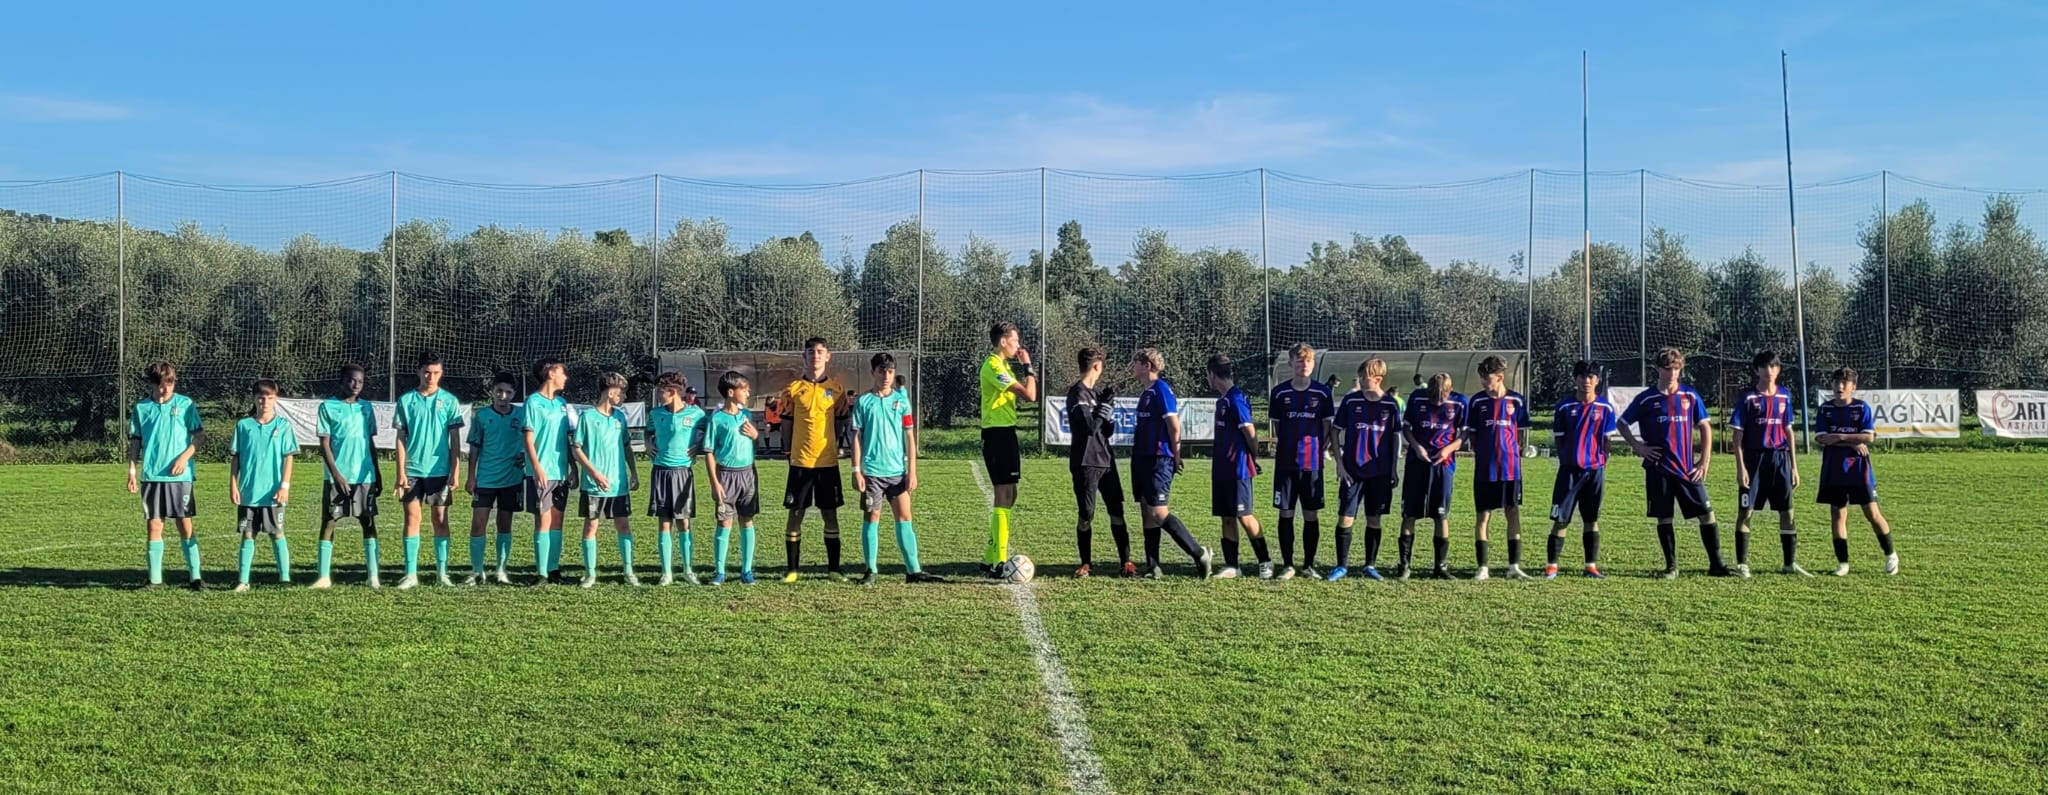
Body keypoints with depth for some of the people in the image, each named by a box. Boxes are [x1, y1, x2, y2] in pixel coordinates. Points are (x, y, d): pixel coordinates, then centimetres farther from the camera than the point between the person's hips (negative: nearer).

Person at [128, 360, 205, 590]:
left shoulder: (185, 404, 1)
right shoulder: (141, 408, 6)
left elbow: (199, 435, 1)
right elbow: (135, 441, 10)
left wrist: (185, 456, -12)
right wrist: (132, 471, 3)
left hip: (180, 475, -2)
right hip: (151, 476, 2)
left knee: (185, 524, -1)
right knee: (153, 525, 3)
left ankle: (194, 576, 4)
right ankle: (155, 578, 10)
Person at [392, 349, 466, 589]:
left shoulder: (449, 401, 2)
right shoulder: (406, 400, 4)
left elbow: (455, 438, 3)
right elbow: (401, 438, 4)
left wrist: (455, 469, -4)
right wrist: (401, 471, -3)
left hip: (439, 469, 0)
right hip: (413, 469, 0)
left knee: (440, 520, 4)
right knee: (412, 518, 0)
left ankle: (441, 572, 10)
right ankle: (411, 573, 3)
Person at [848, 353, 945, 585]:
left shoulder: (901, 400, 5)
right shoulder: (863, 402, 1)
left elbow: (910, 437, 6)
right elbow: (857, 437, 2)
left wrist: (912, 471, 1)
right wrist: (856, 470, -4)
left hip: (897, 470, 2)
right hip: (872, 471, -2)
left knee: (905, 518, 2)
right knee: (871, 519, 2)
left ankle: (913, 570, 3)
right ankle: (871, 570, 8)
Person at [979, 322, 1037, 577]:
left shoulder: (1003, 365, 17)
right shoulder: (994, 366, -15)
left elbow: (1026, 396, 17)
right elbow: (1029, 395, -20)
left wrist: (1025, 369, 10)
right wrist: (1027, 367, -10)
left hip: (1004, 435, 11)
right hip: (998, 435, -11)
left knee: (1007, 497, 16)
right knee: (1004, 497, -9)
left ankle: (990, 559, 21)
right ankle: (998, 563, -8)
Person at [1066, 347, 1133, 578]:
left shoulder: (1098, 391, 15)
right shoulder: (1077, 393, -10)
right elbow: (1090, 426, -20)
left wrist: (1109, 408, 2)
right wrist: (1106, 405, -10)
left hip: (1106, 460, 7)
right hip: (1085, 463, -7)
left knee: (1117, 511, 3)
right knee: (1085, 515, 0)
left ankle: (1125, 562, 5)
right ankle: (1086, 563, 12)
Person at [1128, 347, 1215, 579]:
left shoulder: (1161, 390, -13)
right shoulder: (1145, 391, 15)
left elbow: (1174, 425, -16)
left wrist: (1175, 456, -11)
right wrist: (1137, 452, 17)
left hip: (1159, 460, -10)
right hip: (1142, 458, 10)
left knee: (1158, 512, -13)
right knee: (1146, 513, 8)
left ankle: (1201, 555, -5)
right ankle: (1153, 567, 12)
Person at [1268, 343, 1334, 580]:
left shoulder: (1323, 392, 1)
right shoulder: (1280, 391, 3)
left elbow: (1327, 425, 6)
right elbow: (1275, 425, 10)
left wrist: (1318, 448, -4)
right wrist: (1281, 445, -2)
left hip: (1312, 463, 0)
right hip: (1285, 462, 0)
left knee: (1311, 515, 4)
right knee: (1285, 514, 2)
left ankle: (1309, 565, 14)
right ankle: (1287, 565, 10)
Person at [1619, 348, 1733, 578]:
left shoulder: (1690, 396, 4)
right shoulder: (1646, 399, 1)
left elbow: (1705, 427, 9)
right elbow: (1622, 424, 11)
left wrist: (1704, 461, 2)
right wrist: (1638, 447, -1)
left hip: (1687, 468, 1)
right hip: (1658, 468, -1)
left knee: (1706, 514, -3)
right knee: (1663, 518, 3)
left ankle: (1716, 564, 5)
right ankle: (1671, 566, 13)